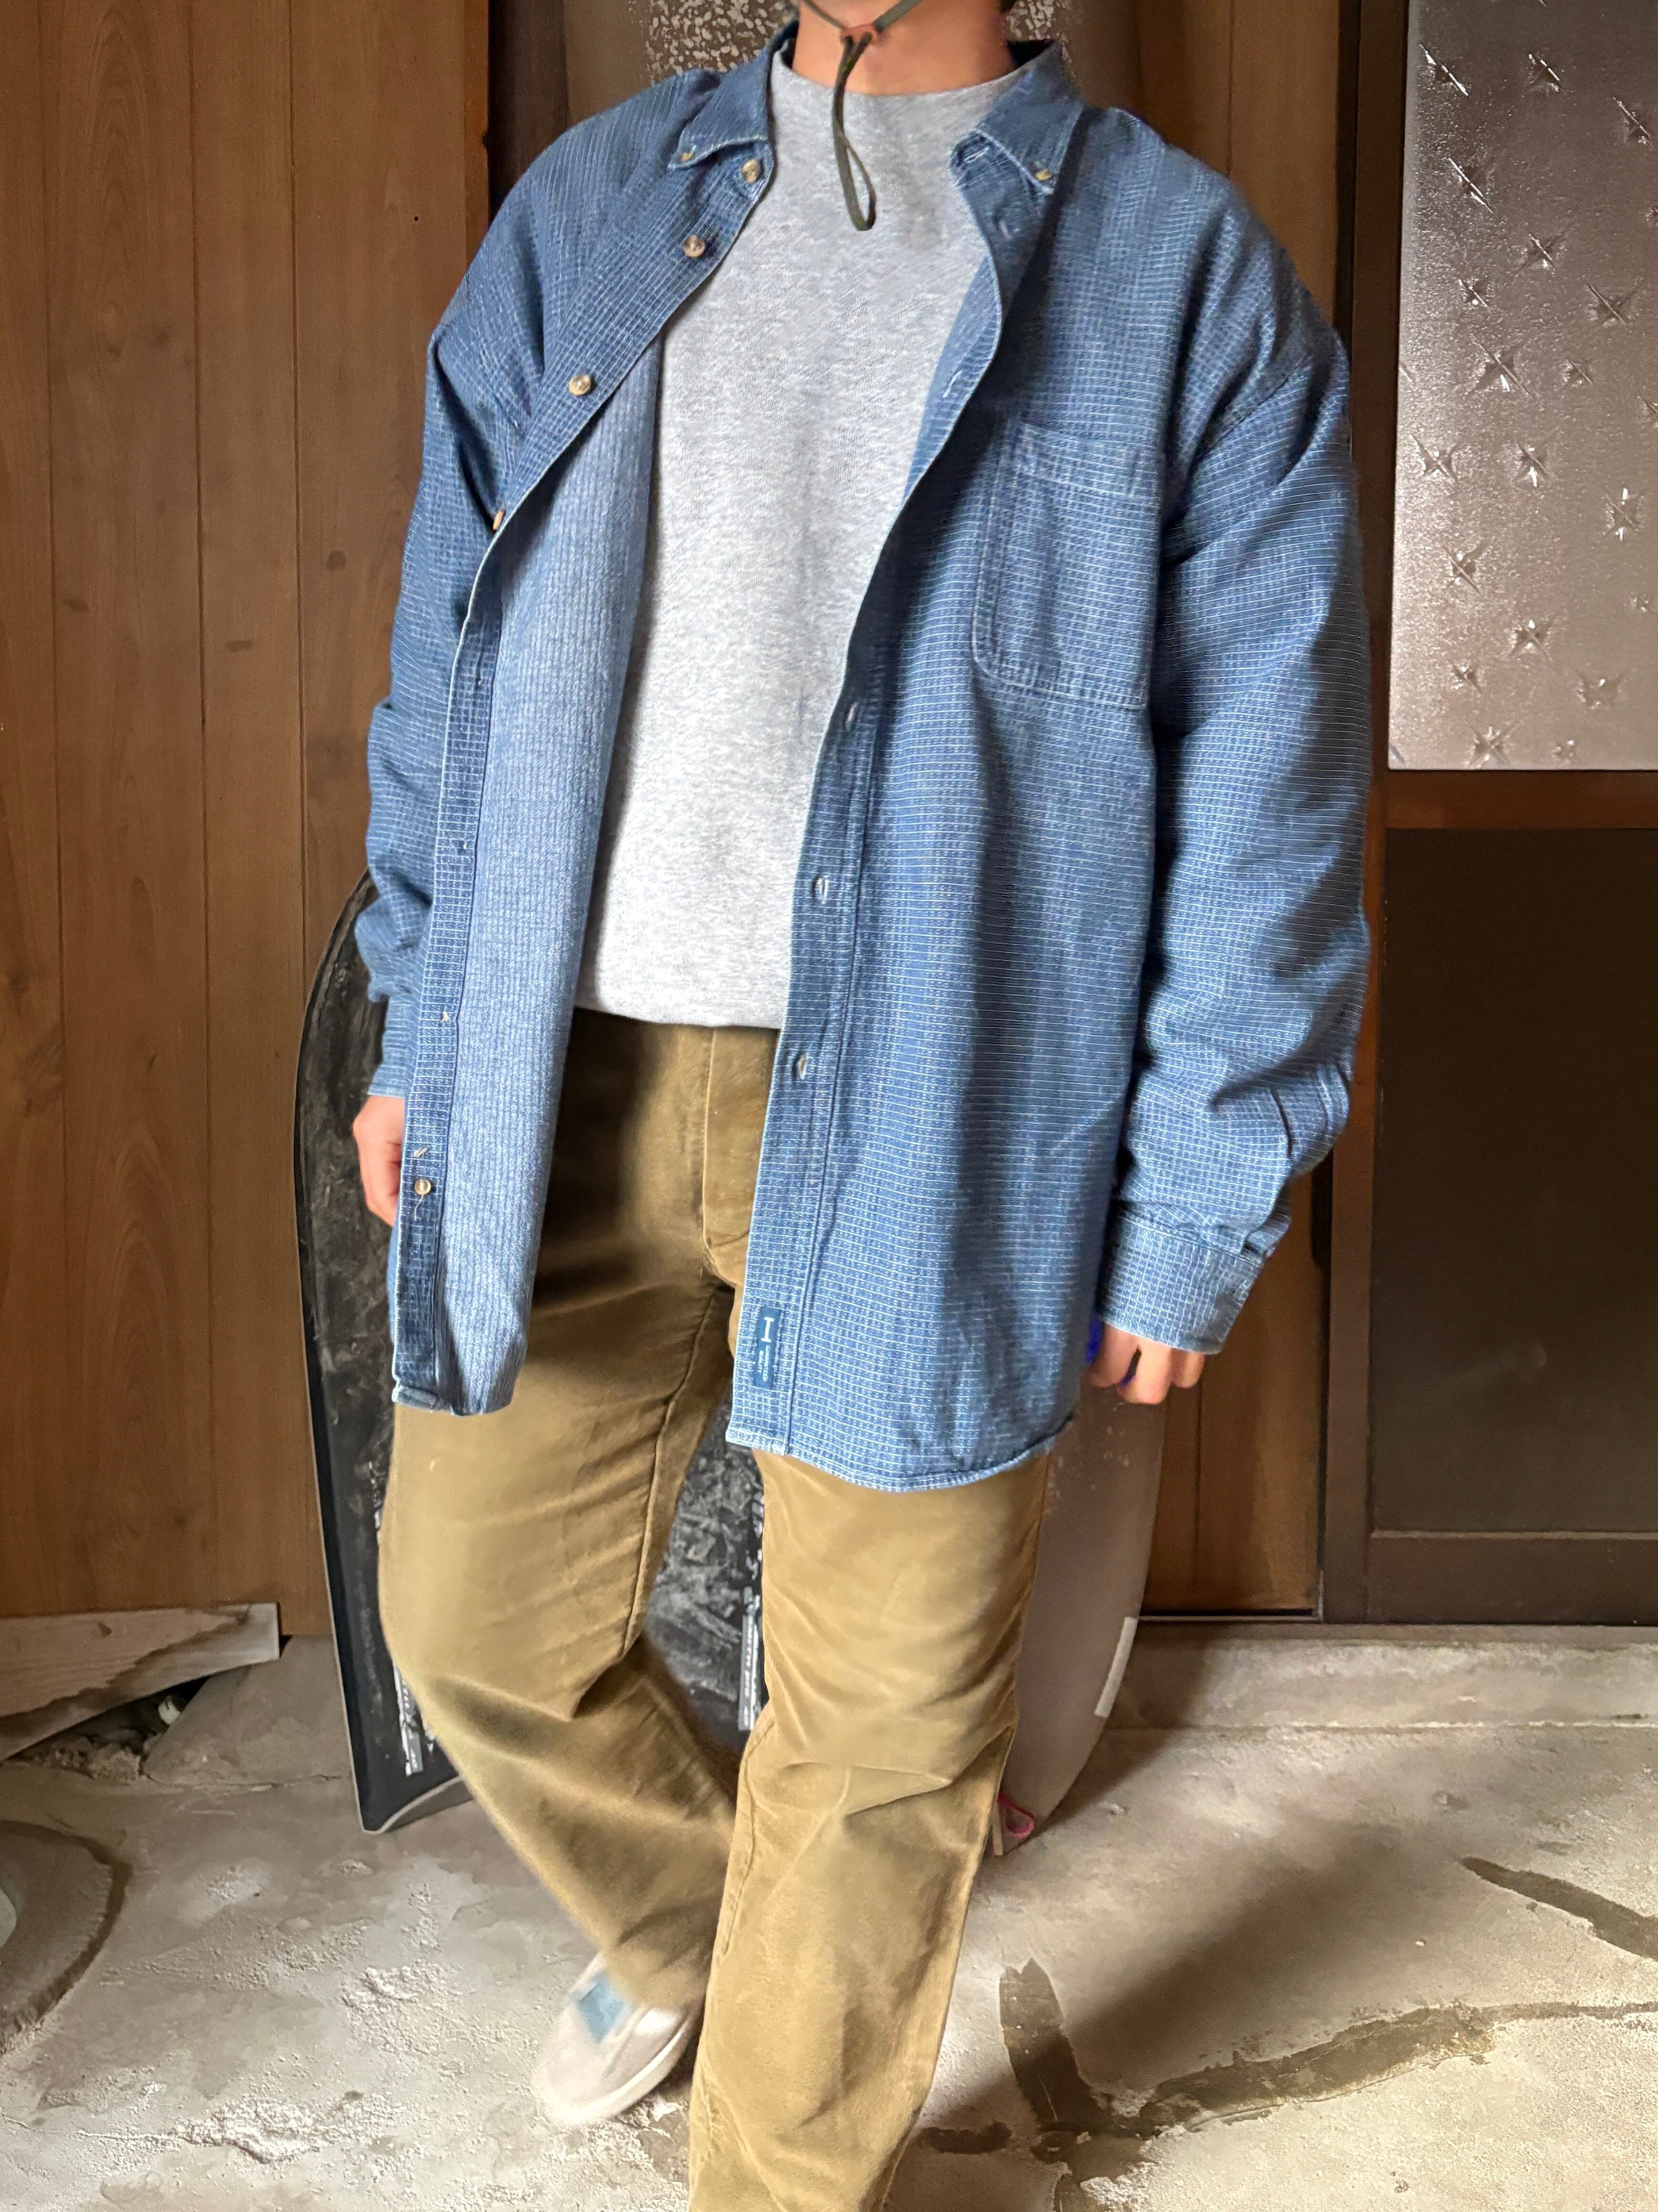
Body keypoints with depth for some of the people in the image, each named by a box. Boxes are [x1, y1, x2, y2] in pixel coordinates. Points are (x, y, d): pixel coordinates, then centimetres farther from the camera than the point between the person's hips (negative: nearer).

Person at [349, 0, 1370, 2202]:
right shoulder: (585, 209, 12)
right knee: (479, 1616, 14)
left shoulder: (1192, 277, 0)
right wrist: (420, 1027, 13)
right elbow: (451, 654, 16)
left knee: (882, 1735, 8)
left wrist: (1190, 1216, -4)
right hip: (571, 1095, 4)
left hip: (934, 1124, -3)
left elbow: (1268, 800, -2)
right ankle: (680, 1927, 47)